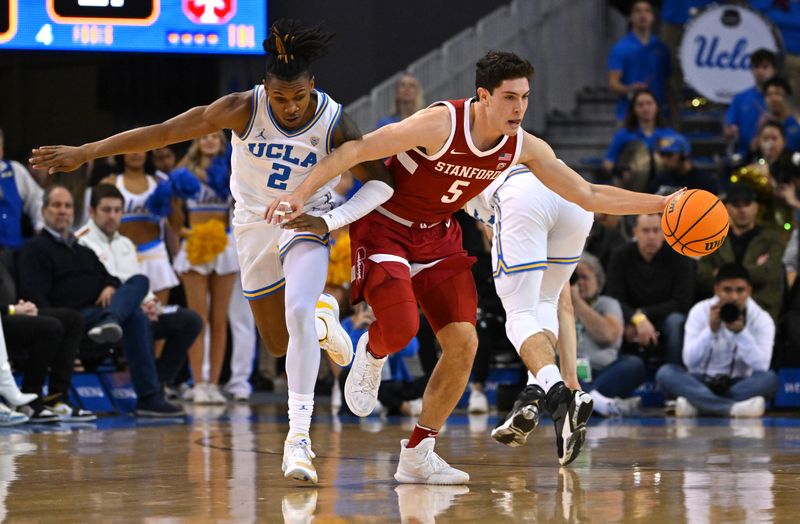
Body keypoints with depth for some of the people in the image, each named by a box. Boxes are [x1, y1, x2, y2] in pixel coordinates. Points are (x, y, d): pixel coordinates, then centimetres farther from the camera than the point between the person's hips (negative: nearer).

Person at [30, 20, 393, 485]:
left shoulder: (335, 124, -22)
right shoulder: (244, 109, -22)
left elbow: (379, 179, -12)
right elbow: (164, 132, -20)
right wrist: (85, 152, -19)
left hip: (307, 220, -2)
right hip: (254, 224, 2)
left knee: (298, 311, -29)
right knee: (279, 344, 10)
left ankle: (299, 434, -29)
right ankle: (323, 321, 45)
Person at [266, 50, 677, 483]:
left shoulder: (524, 147, -11)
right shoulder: (440, 124, -29)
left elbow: (590, 196, -1)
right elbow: (357, 149, -27)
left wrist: (661, 204, -8)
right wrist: (300, 194, -34)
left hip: (438, 237, 6)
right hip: (384, 227, -6)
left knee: (463, 343, -6)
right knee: (400, 327, -26)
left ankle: (417, 456, 7)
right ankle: (371, 354, 15)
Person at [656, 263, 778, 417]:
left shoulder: (761, 319, -6)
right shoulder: (700, 311, -5)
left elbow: (761, 366, -20)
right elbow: (690, 362, -15)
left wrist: (741, 332, -31)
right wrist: (711, 330, -27)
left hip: (739, 387, 0)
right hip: (700, 385, 0)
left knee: (769, 378, -30)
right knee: (666, 372, -27)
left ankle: (696, 404, -34)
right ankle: (733, 407, -44)